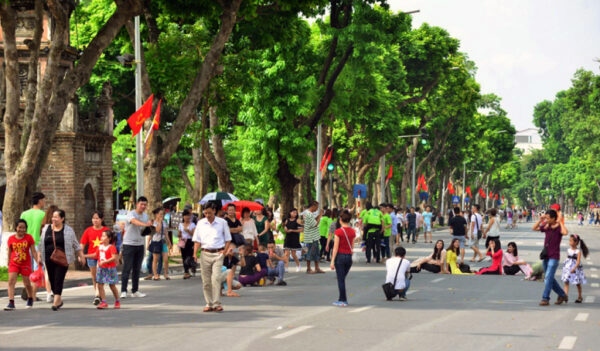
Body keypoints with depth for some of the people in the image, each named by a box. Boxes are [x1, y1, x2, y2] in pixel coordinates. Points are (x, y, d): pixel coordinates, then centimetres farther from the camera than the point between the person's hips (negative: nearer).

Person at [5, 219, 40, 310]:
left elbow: (33, 251, -2)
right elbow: (9, 252, 9)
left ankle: (30, 299, 34)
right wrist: (8, 264, 13)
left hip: (25, 264, -1)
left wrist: (37, 260, -14)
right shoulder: (11, 239, 0)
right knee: (11, 281, -14)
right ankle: (11, 303, -18)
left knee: (27, 283, 9)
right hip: (14, 264, 1)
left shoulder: (29, 237, -4)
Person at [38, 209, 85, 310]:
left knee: (59, 279, -12)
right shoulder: (46, 229, 9)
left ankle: (56, 302, -14)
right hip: (49, 259, 4)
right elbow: (41, 244, 15)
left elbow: (76, 245, 6)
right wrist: (39, 256, 11)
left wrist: (81, 256, 5)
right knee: (52, 280, 6)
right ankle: (59, 300, 23)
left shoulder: (68, 230, 1)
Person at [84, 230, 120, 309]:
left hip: (110, 269, -7)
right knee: (100, 285, 1)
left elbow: (114, 258, -24)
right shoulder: (100, 247, 7)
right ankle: (103, 302, 6)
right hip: (101, 269, 7)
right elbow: (95, 255, 19)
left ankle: (117, 302, 19)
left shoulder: (111, 247, -15)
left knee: (112, 285, 4)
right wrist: (85, 256, 12)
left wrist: (104, 262, -29)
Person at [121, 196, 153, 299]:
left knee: (137, 269, 10)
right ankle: (123, 291, -7)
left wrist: (150, 225, -13)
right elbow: (134, 221, -35)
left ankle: (135, 291, 16)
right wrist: (145, 224, -54)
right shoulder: (131, 214, -13)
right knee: (127, 268, -8)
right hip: (129, 244, -6)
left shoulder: (145, 215, 10)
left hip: (140, 244, 6)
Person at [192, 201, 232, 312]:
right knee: (206, 281, 4)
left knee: (216, 278, -15)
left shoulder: (222, 223, 3)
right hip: (205, 254, 3)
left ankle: (216, 303, -15)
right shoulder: (200, 223, 8)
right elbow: (197, 240, 8)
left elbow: (228, 239, 7)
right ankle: (209, 304, 13)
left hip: (217, 254, -3)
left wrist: (224, 251, -7)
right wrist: (195, 253, -6)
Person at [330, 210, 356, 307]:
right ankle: (342, 299, 18)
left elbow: (335, 248, -12)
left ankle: (343, 301, 1)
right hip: (349, 256, 5)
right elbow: (352, 247, 8)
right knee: (342, 278, 17)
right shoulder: (352, 231, 2)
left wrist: (332, 261, -9)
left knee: (340, 279, 1)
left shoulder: (338, 231, -13)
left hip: (340, 256, -5)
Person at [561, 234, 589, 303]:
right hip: (568, 268, 5)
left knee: (578, 284, 9)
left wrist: (574, 268, -29)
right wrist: (565, 266, 12)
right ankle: (565, 296, -13)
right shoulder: (568, 250, 5)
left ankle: (580, 297, 22)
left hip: (576, 268, -5)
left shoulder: (578, 251, -13)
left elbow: (578, 261, -19)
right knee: (566, 282, -7)